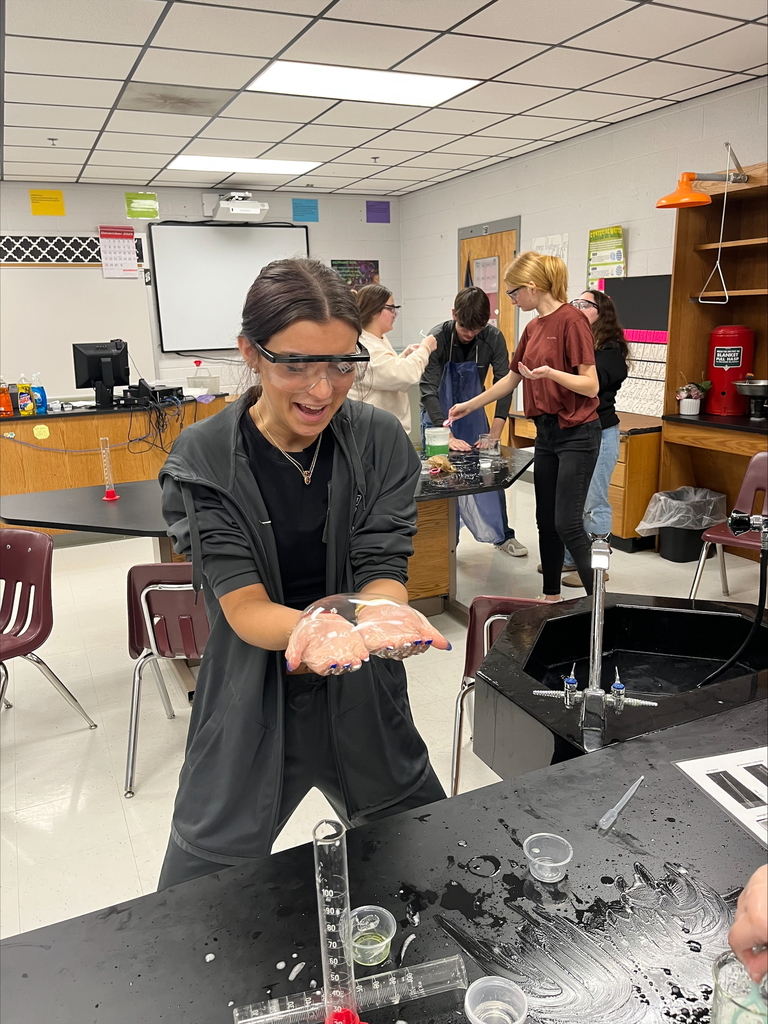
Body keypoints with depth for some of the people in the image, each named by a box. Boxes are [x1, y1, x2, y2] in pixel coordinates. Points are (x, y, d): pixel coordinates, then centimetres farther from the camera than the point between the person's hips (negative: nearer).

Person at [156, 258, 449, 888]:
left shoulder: (382, 442, -8)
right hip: (251, 712, -2)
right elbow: (242, 605, -19)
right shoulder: (204, 460, -15)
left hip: (365, 704, 3)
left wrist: (383, 617, -37)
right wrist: (310, 628, -42)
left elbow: (383, 570, -13)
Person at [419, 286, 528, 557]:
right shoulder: (437, 338, -23)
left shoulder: (494, 338, -16)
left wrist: (494, 435, -23)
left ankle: (503, 535, 19)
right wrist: (448, 436, -35)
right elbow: (428, 391, -26)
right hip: (438, 416, -2)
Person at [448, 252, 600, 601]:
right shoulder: (533, 327, 11)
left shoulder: (571, 320, -13)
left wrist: (551, 373, -29)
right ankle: (551, 595, 24)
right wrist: (470, 405, 26)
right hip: (546, 432, 8)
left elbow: (591, 385, -15)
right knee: (546, 520, 12)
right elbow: (512, 379, 22)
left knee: (567, 523, -11)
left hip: (576, 433, -8)